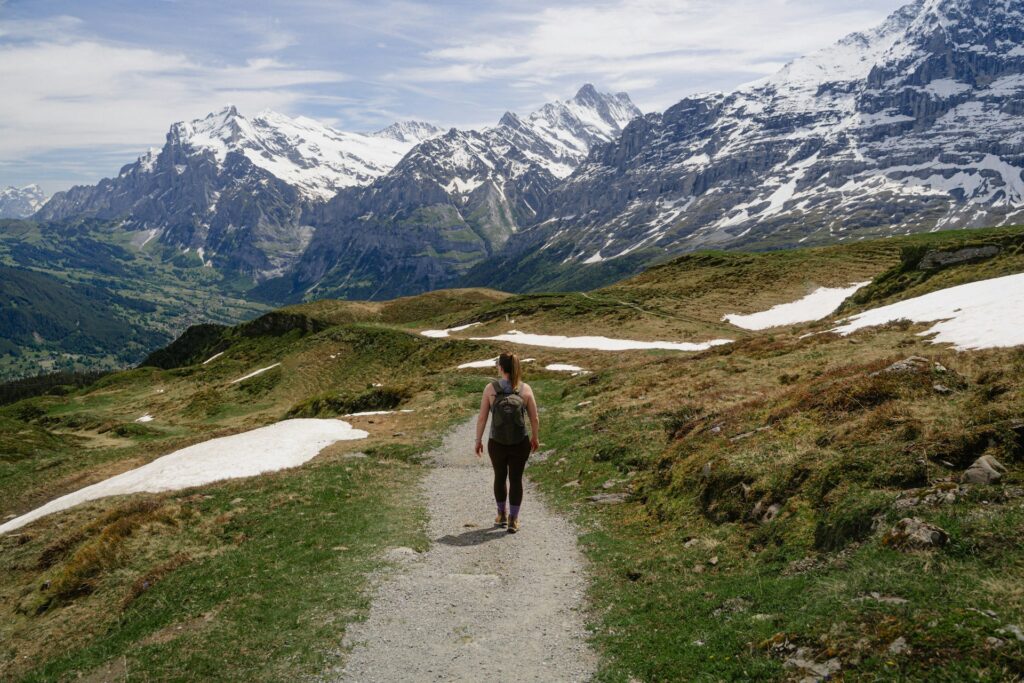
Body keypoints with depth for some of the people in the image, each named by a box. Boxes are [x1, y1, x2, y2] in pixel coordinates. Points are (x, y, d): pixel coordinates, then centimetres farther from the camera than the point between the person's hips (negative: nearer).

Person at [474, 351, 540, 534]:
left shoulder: (490, 388, -12)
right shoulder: (526, 389, -10)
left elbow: (482, 418, -9)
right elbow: (535, 419, -4)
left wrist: (478, 440, 5)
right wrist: (535, 438, 13)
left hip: (496, 444, 0)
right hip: (520, 444, 0)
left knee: (499, 477, 23)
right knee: (516, 479, 16)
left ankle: (502, 514, 39)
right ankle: (513, 521, 19)